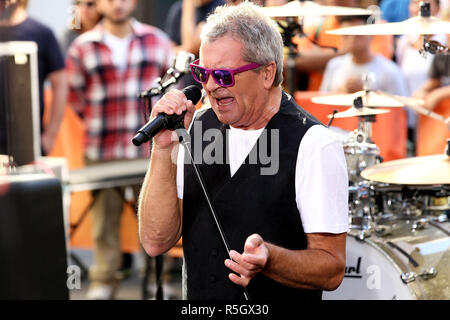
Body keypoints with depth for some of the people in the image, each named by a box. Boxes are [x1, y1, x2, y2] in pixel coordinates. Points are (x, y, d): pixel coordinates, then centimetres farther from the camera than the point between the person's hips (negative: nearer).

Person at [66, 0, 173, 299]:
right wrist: (101, 124, 6)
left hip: (151, 148, 1)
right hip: (102, 151, -1)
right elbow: (76, 95, 8)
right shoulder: (82, 47, 2)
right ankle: (103, 281, 15)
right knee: (105, 215, 5)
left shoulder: (158, 41, 6)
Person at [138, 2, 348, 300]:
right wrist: (164, 150, -9)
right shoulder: (197, 127, 5)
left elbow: (332, 269, -8)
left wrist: (268, 259, -24)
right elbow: (156, 241, -1)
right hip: (197, 303, 4)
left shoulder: (313, 144, -10)